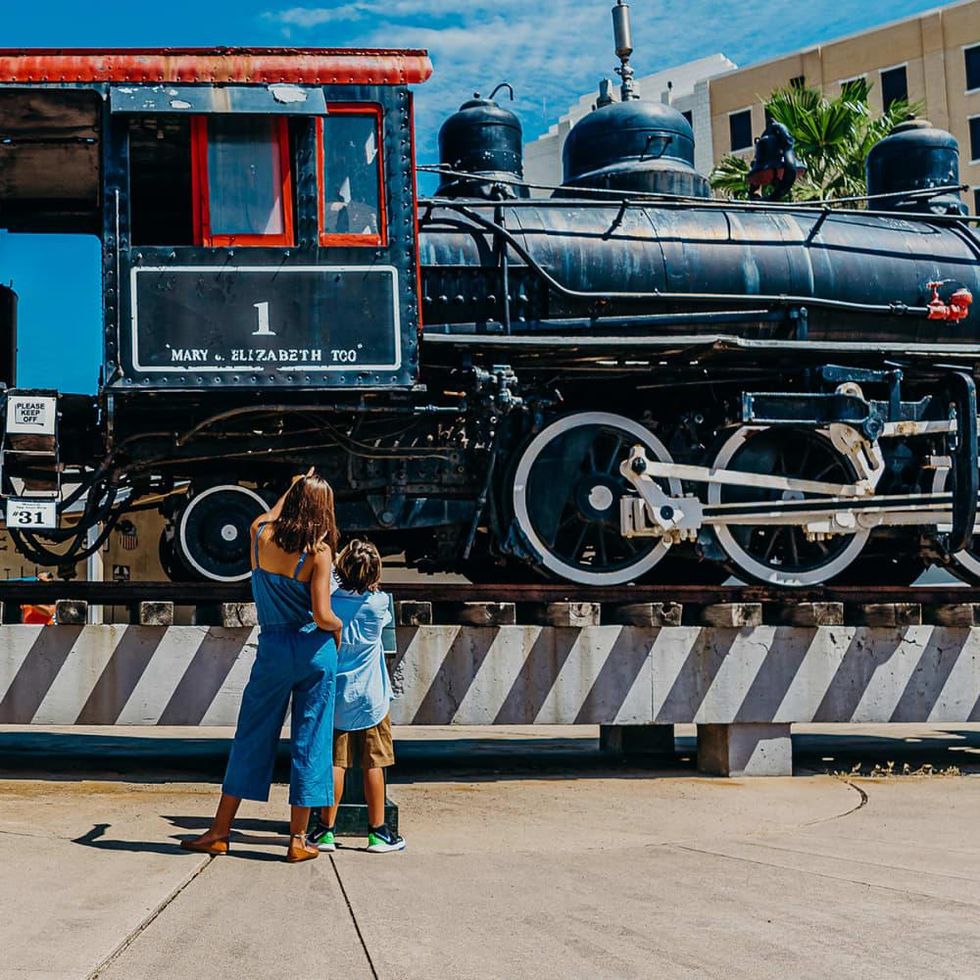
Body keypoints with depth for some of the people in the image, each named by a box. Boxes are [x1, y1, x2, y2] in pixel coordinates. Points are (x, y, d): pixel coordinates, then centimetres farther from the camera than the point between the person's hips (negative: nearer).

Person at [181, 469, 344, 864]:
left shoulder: (260, 534, -1)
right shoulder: (318, 551, -11)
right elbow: (323, 615, -17)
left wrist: (294, 488, 38)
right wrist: (338, 628, 5)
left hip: (273, 649, 3)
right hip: (315, 652, -2)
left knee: (252, 737, 11)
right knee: (309, 742, 5)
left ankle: (220, 831, 16)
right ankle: (298, 840, 9)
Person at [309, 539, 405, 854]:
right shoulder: (378, 603, -10)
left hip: (335, 694, 1)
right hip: (370, 696, -1)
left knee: (335, 762, 5)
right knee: (373, 764, 5)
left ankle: (327, 830, 9)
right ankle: (378, 832, 11)